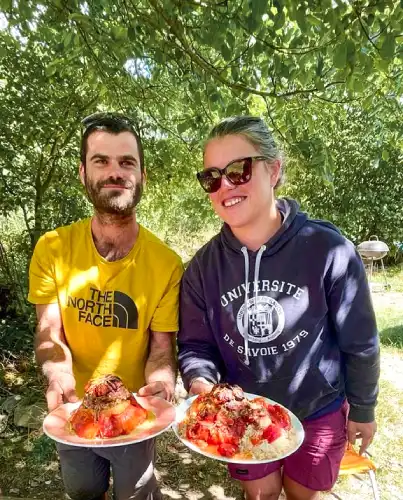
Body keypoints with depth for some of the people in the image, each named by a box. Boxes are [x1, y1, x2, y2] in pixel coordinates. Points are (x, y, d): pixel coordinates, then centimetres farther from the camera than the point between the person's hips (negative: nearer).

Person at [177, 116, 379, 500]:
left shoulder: (327, 249, -22)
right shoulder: (203, 267, -14)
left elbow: (359, 342, -10)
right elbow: (195, 345, -7)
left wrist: (362, 409, 0)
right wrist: (200, 381, -28)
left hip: (318, 413, -1)